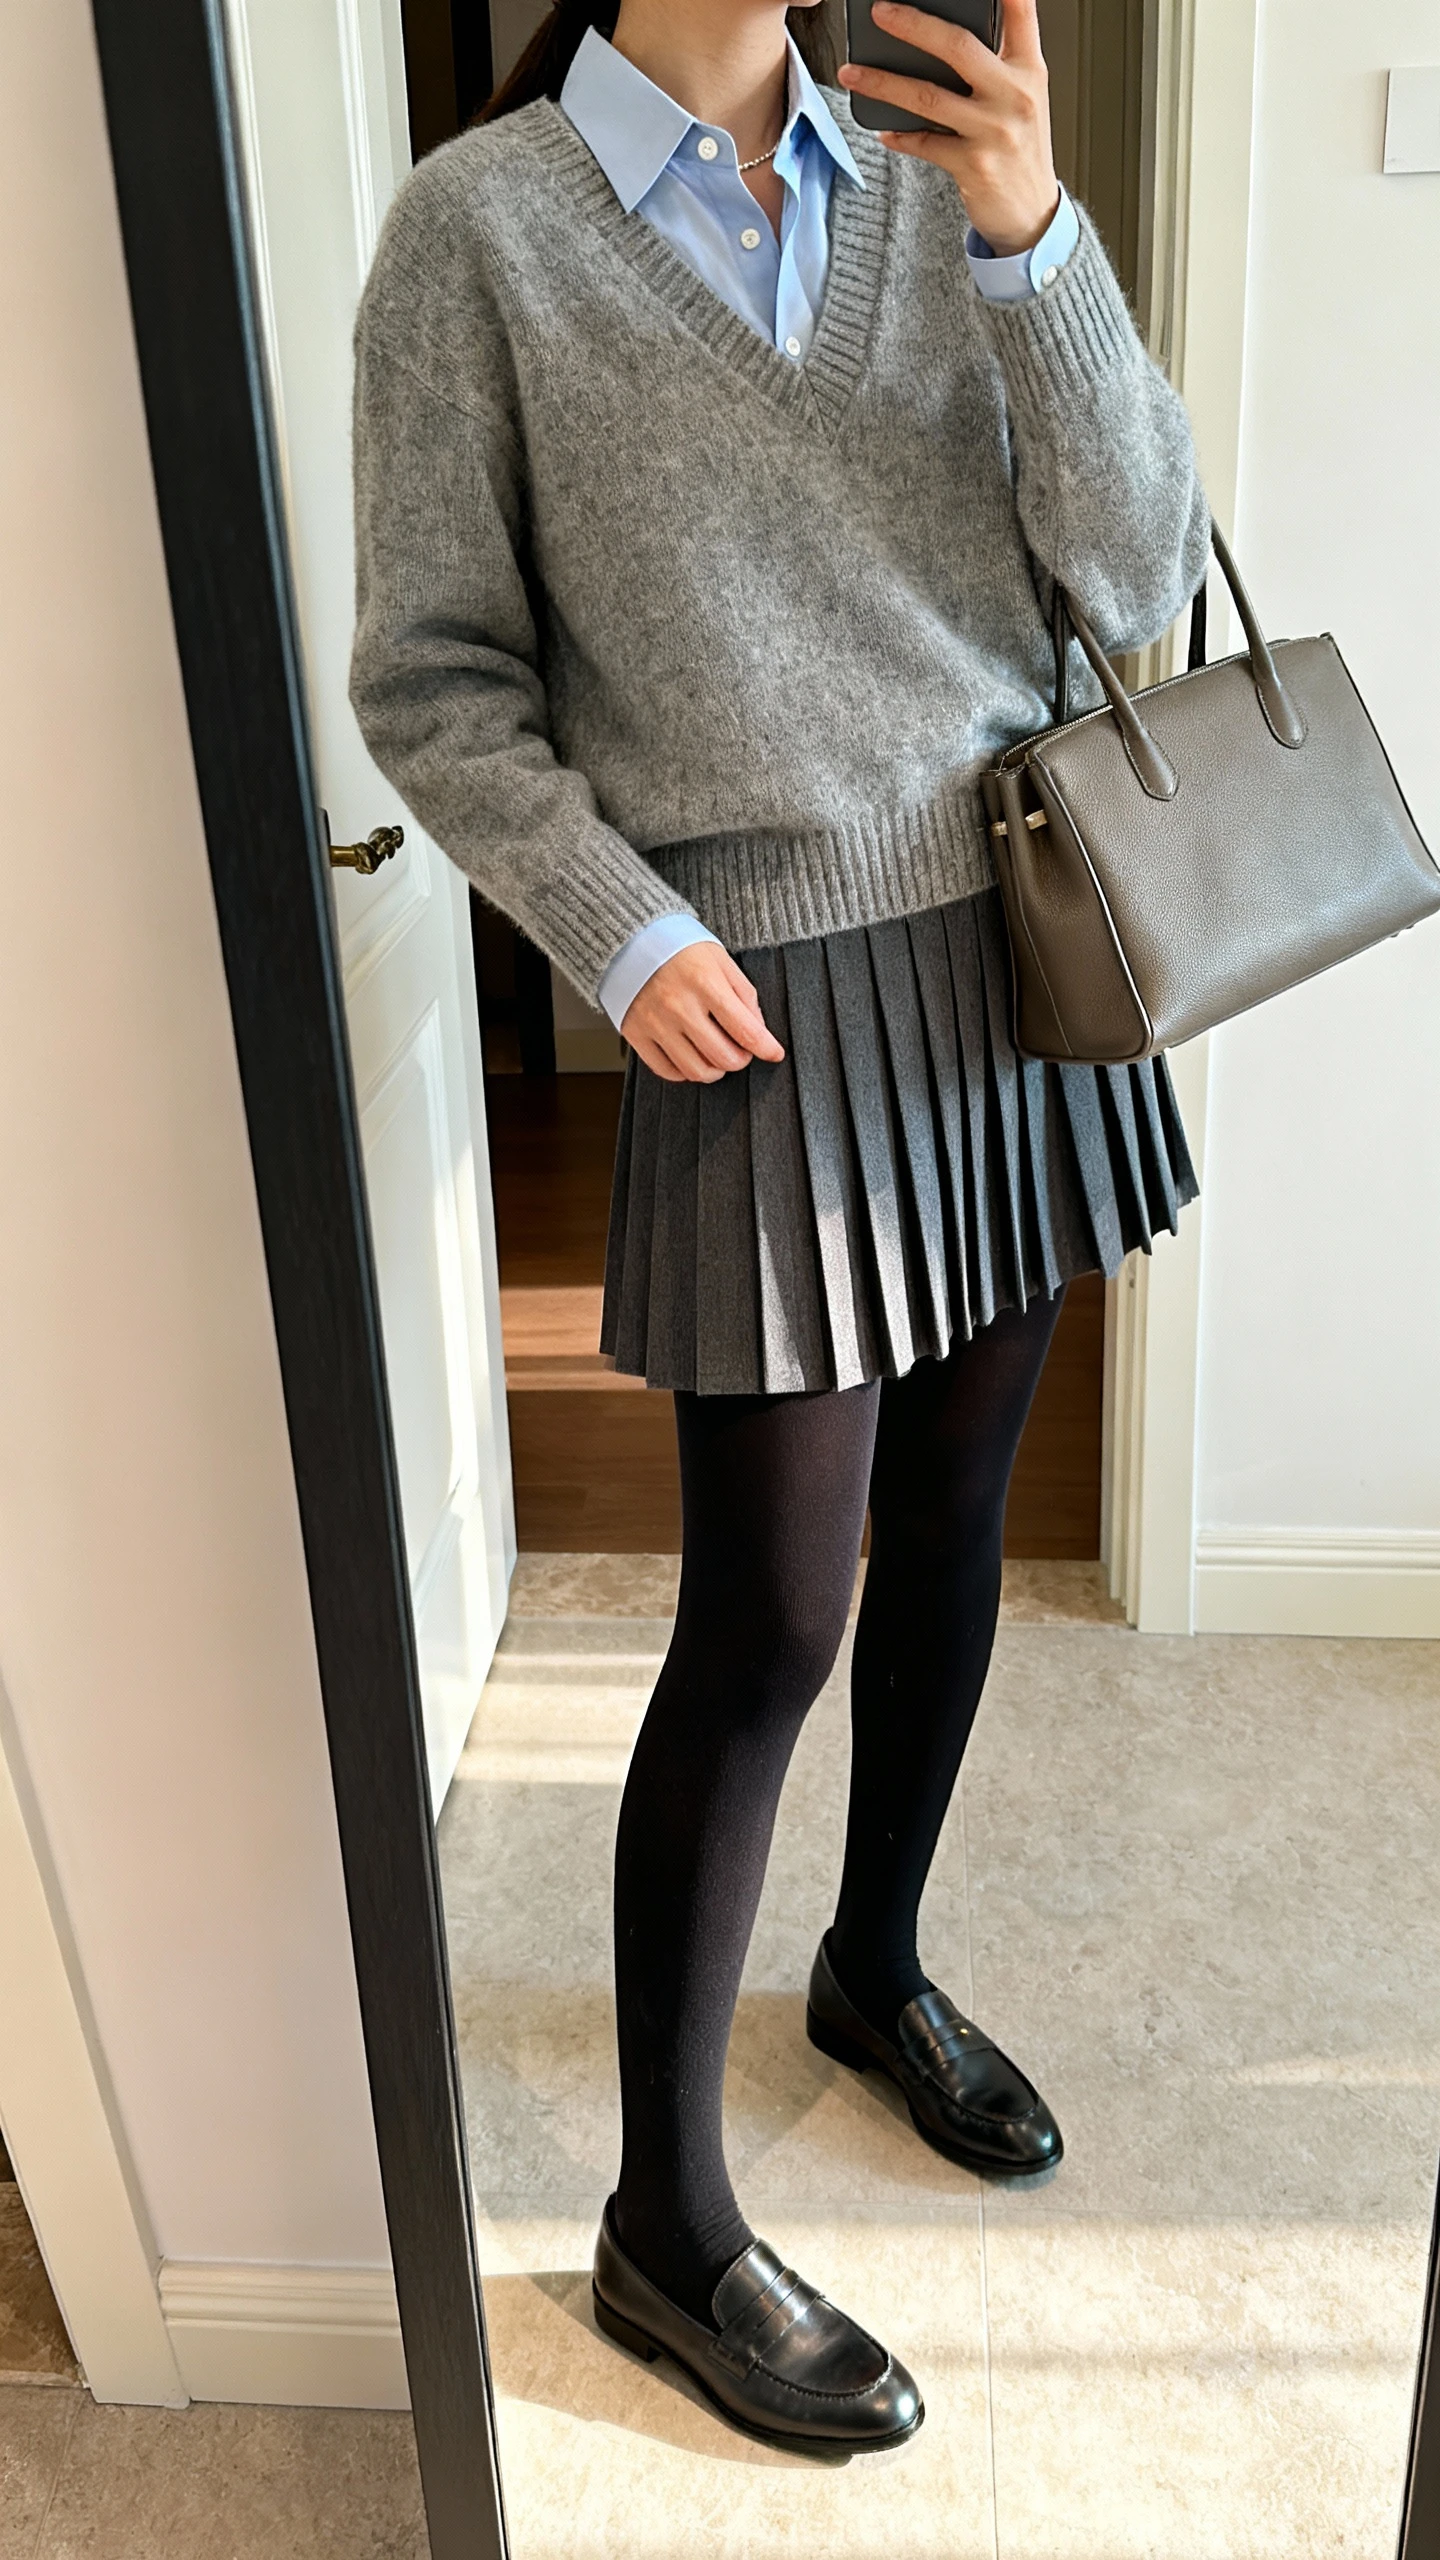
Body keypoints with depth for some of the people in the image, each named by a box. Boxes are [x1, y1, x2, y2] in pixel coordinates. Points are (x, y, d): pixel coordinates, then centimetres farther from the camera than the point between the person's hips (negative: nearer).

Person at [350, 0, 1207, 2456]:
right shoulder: (484, 229, -4)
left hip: (1020, 949, 5)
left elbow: (1137, 575, -3)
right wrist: (621, 928, -16)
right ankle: (669, 2229, 19)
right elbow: (436, 684, -3)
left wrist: (1033, 239, -15)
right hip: (772, 1004, -5)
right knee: (765, 1624, -1)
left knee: (951, 1513, 16)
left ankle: (877, 1967, 42)